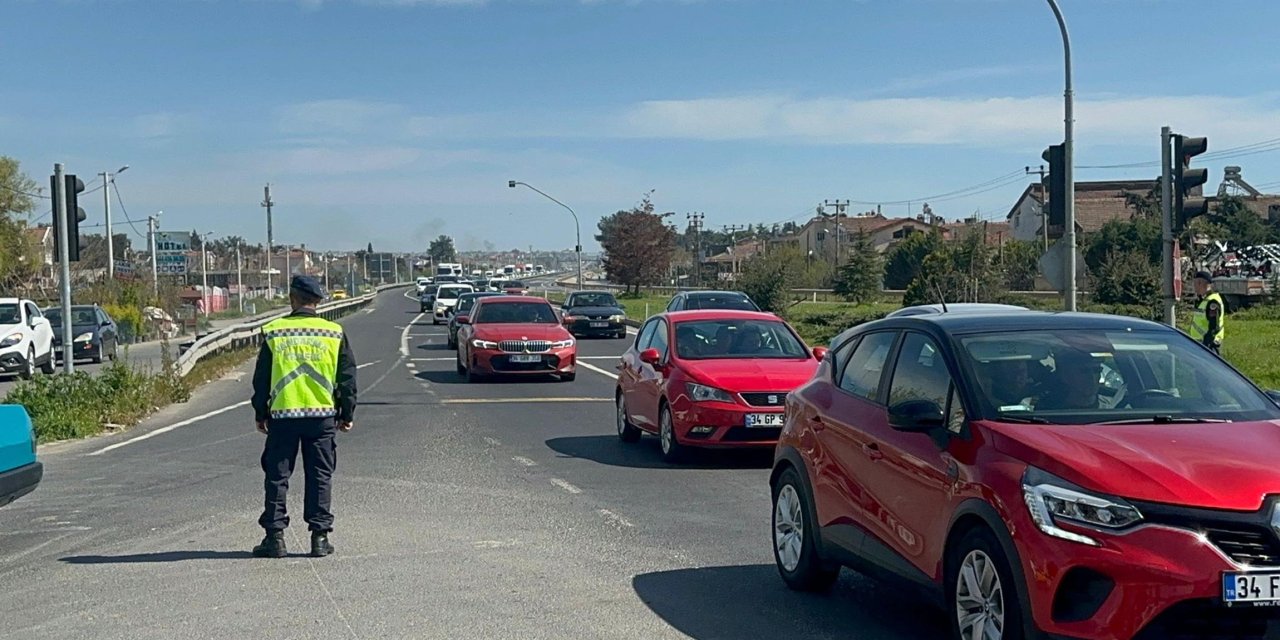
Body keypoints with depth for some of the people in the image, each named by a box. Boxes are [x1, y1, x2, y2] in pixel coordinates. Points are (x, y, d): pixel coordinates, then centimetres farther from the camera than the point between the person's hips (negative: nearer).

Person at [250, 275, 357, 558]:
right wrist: (347, 414, 12)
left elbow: (261, 378, 4)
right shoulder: (334, 333, 0)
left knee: (277, 476, 8)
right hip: (322, 415, 0)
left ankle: (275, 536, 8)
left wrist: (260, 413, 15)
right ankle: (320, 537, 7)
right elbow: (347, 376, 3)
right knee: (320, 477, 7)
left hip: (282, 416, 0)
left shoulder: (274, 332, -1)